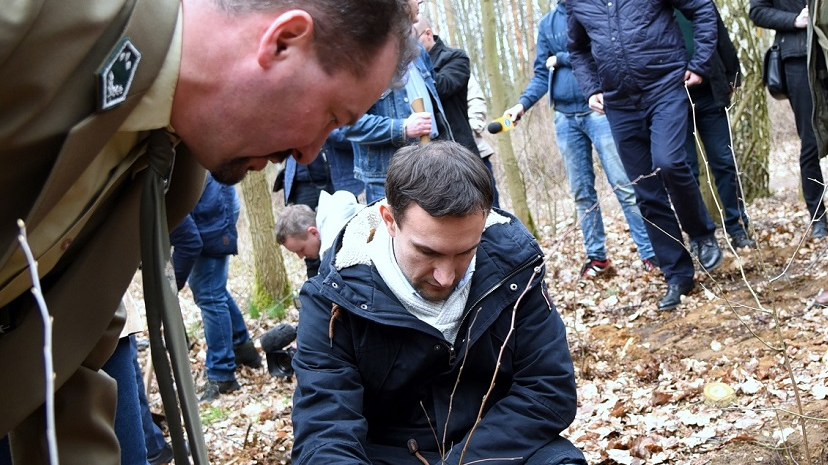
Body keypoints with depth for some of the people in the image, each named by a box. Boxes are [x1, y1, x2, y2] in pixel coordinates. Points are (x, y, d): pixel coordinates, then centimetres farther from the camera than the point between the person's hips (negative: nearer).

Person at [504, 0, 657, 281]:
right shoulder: (547, 23, 14)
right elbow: (541, 75, 12)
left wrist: (561, 59, -7)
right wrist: (523, 104, -4)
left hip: (599, 110, -5)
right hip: (564, 119, 5)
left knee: (624, 185, -7)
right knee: (581, 192, 8)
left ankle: (650, 253, -3)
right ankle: (596, 257, 17)